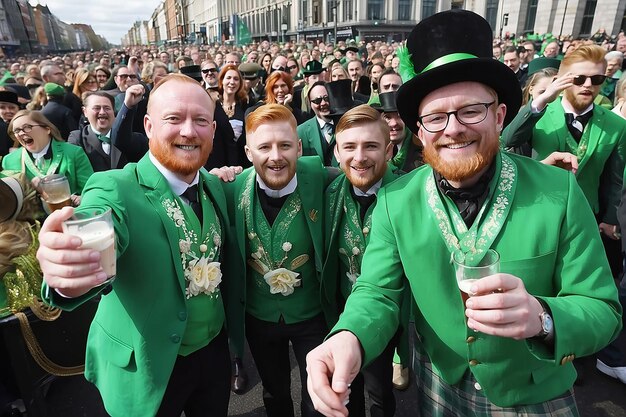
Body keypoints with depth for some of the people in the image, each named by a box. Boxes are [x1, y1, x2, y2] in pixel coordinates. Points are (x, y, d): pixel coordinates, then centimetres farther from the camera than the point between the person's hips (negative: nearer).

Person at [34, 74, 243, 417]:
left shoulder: (214, 185, -3)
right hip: (149, 367, -4)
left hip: (214, 350, 5)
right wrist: (67, 272, -62)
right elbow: (94, 241, -40)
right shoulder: (114, 190, -21)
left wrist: (233, 329, -8)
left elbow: (224, 259, 3)